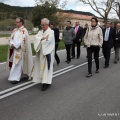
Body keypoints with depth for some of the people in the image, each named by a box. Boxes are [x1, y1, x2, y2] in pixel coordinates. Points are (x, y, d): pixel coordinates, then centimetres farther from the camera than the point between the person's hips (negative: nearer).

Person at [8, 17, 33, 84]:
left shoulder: (24, 31, -10)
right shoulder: (15, 30, 13)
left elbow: (22, 41, -19)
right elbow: (12, 38, 10)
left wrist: (15, 45, -19)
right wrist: (12, 44, -9)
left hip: (20, 50, -7)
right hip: (15, 49, 7)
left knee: (18, 64, -6)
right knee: (15, 63, 14)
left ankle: (16, 78, -1)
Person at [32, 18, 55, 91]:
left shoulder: (51, 32, -6)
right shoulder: (40, 32, 14)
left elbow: (48, 41, -19)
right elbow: (36, 38, -2)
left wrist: (40, 40, -5)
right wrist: (43, 38, -19)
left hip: (47, 52, -6)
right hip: (41, 52, 7)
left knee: (46, 66, -6)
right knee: (41, 66, 9)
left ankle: (47, 82, -4)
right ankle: (43, 80, 21)